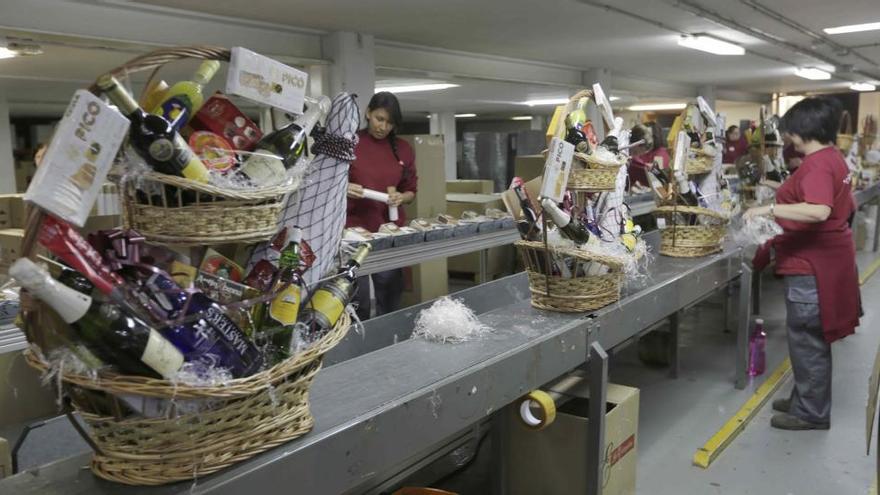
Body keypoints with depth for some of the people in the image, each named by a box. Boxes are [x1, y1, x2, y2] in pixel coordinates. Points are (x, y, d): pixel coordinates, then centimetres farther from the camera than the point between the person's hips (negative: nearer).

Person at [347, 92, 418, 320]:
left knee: (390, 299, 9)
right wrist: (344, 188, -21)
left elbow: (411, 191, 12)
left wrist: (401, 197, -10)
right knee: (358, 301, 1)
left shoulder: (403, 149, 6)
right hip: (355, 229, -3)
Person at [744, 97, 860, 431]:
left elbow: (818, 211, -36)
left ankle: (811, 413, 12)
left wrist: (769, 209, -33)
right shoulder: (834, 158, 11)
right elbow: (845, 207, 23)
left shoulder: (816, 165, -20)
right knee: (812, 337, 19)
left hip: (811, 264, -10)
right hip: (826, 256, 10)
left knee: (807, 339, 1)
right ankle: (805, 399, 31)